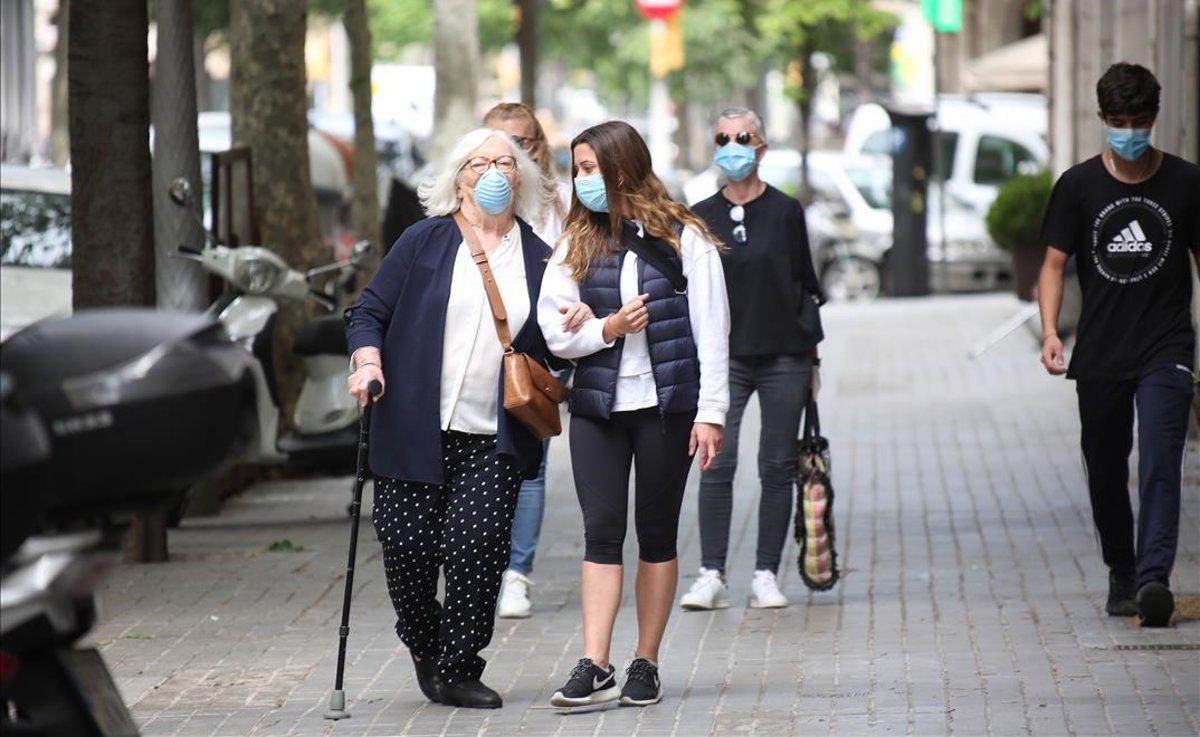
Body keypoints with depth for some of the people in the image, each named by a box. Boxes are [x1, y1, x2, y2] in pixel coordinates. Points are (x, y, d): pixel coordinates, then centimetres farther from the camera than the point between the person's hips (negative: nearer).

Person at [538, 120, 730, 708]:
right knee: (601, 532, -5)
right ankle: (594, 668, -9)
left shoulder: (685, 239, -2)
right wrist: (608, 328, -15)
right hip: (597, 406, 2)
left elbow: (711, 330, -3)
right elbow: (555, 330, 3)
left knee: (657, 533, 5)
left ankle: (646, 665, 12)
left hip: (667, 405, -2)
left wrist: (711, 412, -9)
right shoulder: (576, 244, 8)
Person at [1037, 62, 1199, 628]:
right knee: (1106, 473, 9)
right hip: (1100, 354, 2)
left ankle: (1154, 578, -22)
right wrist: (1049, 331, -13)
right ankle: (1121, 576, 25)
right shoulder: (1078, 185, 3)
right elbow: (1054, 264, 3)